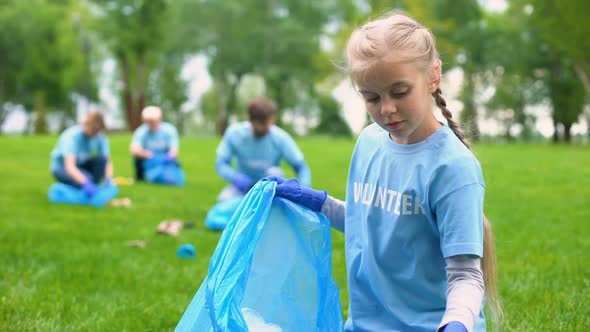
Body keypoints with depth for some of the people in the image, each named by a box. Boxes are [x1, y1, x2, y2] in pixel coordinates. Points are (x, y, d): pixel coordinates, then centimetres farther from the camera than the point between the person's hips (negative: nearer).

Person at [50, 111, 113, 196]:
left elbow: (107, 160, -15)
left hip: (81, 165, 5)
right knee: (87, 178, -35)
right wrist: (85, 183, -57)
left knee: (102, 158, -24)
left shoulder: (100, 137, -15)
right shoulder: (73, 136, -30)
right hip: (62, 167, -5)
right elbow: (69, 166, -42)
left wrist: (108, 179, -35)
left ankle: (92, 190, -14)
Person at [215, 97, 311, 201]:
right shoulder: (234, 133, -16)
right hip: (245, 185, 0)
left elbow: (301, 167, -16)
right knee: (224, 198, -29)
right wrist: (237, 178, -33)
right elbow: (221, 164, -13)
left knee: (274, 172, -32)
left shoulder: (281, 137, -19)